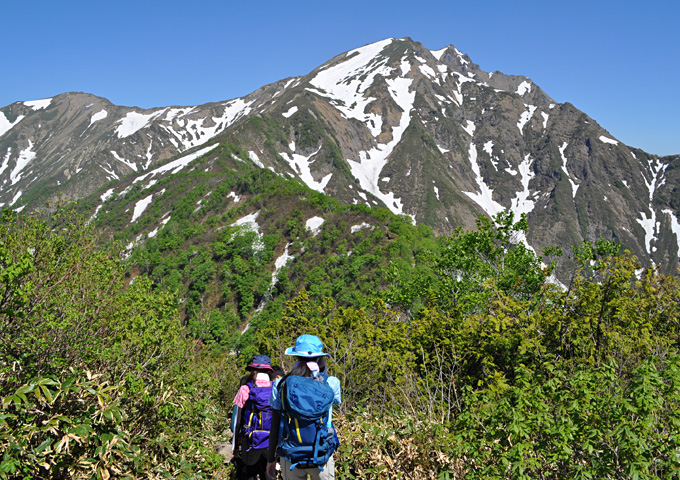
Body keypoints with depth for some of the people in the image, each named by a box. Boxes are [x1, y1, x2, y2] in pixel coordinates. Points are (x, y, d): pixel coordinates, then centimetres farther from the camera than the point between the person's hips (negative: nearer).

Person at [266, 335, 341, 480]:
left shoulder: (281, 386, -8)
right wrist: (323, 368, 13)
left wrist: (271, 458, 9)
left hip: (291, 458, 0)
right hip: (322, 457, 0)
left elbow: (275, 426, -3)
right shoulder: (330, 384, -9)